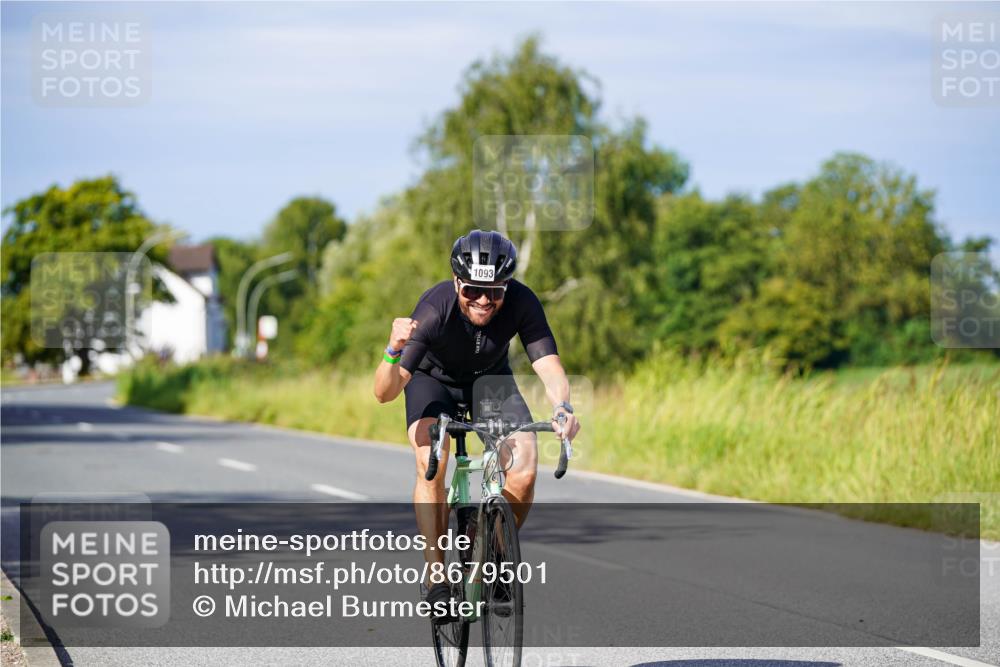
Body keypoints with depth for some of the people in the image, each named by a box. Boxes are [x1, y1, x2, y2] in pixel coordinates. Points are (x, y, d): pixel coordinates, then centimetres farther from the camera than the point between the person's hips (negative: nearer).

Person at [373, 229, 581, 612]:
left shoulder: (521, 303, -30)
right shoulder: (434, 310, -36)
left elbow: (548, 364, -36)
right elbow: (385, 393, -38)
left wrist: (562, 407, -57)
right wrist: (394, 350, -59)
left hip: (491, 378, 2)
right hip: (433, 378, -2)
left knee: (524, 472, -19)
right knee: (431, 462, -29)